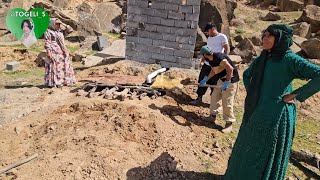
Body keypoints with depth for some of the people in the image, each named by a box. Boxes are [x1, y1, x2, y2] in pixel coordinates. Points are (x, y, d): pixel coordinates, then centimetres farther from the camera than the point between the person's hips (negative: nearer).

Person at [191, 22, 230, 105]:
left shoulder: (222, 37, -7)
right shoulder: (209, 38, 14)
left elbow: (227, 50, -9)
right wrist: (204, 58, 14)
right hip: (207, 64, 7)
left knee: (214, 83, 4)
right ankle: (199, 98, 19)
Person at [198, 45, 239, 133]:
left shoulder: (219, 57, -25)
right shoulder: (210, 60, 3)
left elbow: (230, 69, -28)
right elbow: (213, 70, 19)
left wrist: (227, 82, -27)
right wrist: (205, 79, 16)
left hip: (230, 80, -10)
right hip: (222, 79, 10)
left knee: (227, 102, -7)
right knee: (214, 97, 13)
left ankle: (229, 124, 4)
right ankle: (213, 116, 28)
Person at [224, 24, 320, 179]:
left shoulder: (290, 59, -14)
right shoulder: (262, 59, 7)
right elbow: (246, 75, 26)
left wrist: (295, 95, -20)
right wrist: (250, 93, 15)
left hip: (275, 115, -7)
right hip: (256, 112, 8)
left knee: (266, 156, 9)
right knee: (246, 152, 22)